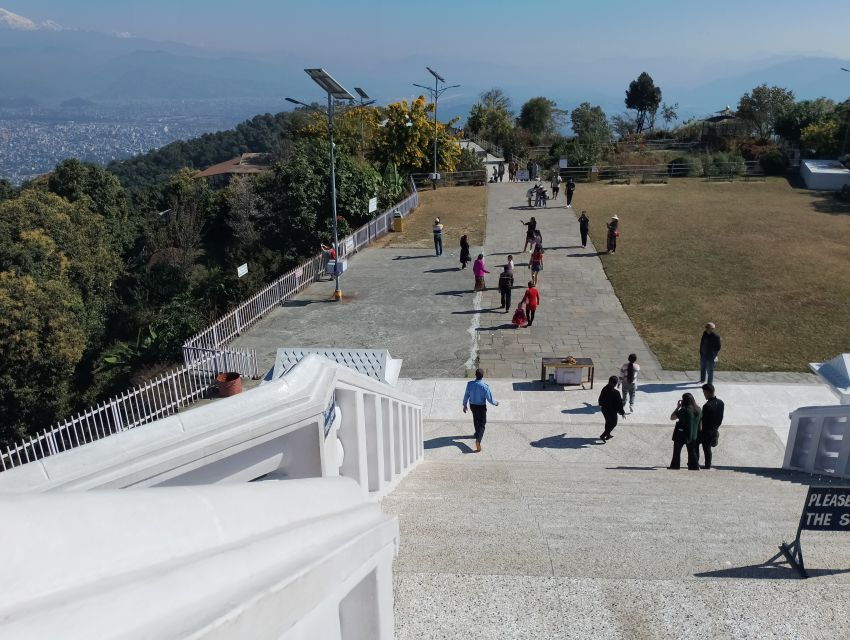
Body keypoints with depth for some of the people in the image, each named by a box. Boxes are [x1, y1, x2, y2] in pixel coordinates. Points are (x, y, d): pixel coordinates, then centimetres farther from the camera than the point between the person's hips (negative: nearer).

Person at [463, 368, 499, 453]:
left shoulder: (470, 384, -16)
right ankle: (478, 439, -13)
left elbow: (466, 395, -5)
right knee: (482, 423, 6)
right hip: (481, 406, -4)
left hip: (472, 405, 4)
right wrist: (495, 403, 2)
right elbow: (489, 399, -19)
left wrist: (465, 405, 10)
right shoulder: (484, 386, -26)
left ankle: (477, 433, 51)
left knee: (476, 419, 29)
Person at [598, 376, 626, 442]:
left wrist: (600, 405, 29)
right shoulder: (616, 393, -27)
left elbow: (600, 398, 10)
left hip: (604, 409, 7)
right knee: (613, 424, 12)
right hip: (612, 411, -7)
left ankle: (608, 435, 41)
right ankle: (603, 436, 5)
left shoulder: (604, 389, -6)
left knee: (608, 422, 26)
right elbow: (619, 404, -20)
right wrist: (622, 413, -8)